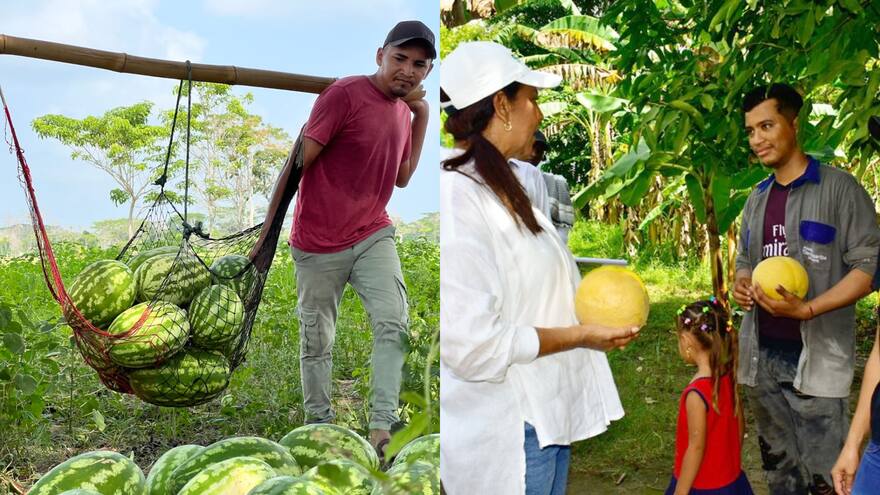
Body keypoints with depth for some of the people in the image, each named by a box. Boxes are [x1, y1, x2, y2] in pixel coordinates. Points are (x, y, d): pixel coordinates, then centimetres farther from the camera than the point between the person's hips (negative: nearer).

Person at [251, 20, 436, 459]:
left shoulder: (404, 108, 7)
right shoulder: (345, 94, -15)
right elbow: (299, 160, -14)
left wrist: (422, 118, 5)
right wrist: (268, 228, -13)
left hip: (374, 236, 5)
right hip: (319, 244, -5)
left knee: (393, 322, -14)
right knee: (317, 340, 7)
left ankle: (381, 429, -14)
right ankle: (319, 422, 24)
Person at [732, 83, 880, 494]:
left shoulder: (839, 188, -7)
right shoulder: (756, 200, 14)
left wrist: (807, 310, -22)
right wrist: (742, 283, 0)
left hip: (816, 357, -6)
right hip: (761, 356, 6)